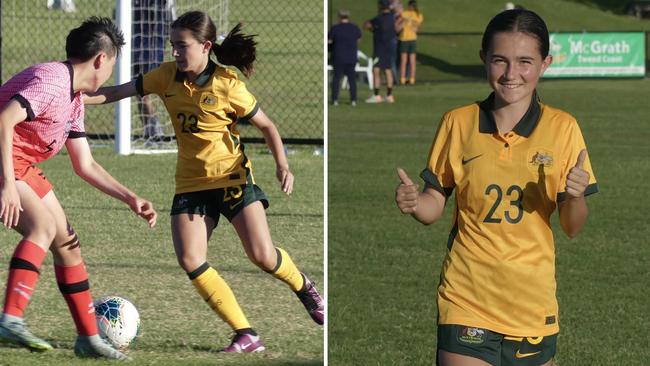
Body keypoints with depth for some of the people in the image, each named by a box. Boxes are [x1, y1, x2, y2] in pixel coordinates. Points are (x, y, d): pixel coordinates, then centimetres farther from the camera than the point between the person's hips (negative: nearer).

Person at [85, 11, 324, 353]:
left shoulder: (228, 85, -12)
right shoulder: (167, 76, -2)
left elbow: (266, 126, -2)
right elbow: (119, 92, 1)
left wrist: (282, 164, -14)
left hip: (232, 177, -4)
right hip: (190, 183, 4)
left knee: (262, 256, -11)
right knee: (190, 261, -14)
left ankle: (303, 286, 26)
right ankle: (246, 336, -9)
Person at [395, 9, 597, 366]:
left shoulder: (562, 128, -2)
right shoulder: (458, 123, -1)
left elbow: (572, 228, 0)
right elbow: (435, 204, 6)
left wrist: (575, 196, -21)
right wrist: (414, 203, -16)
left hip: (533, 306, 1)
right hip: (467, 304, -1)